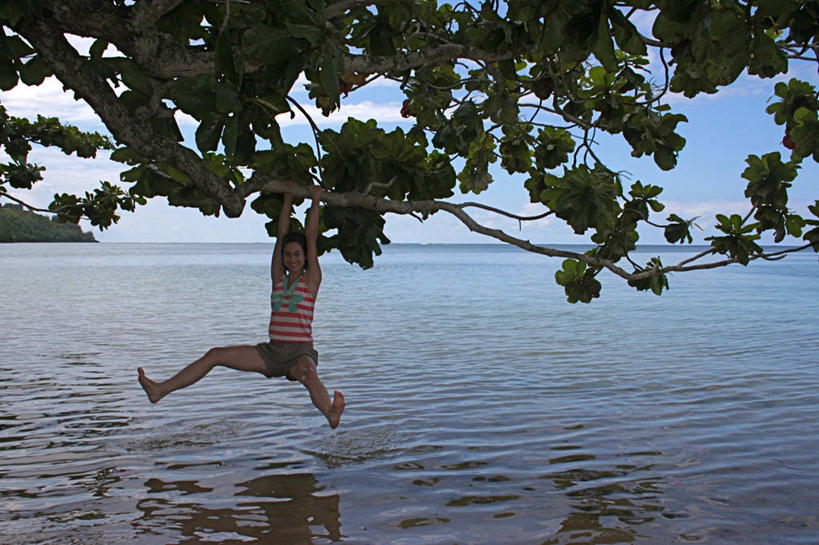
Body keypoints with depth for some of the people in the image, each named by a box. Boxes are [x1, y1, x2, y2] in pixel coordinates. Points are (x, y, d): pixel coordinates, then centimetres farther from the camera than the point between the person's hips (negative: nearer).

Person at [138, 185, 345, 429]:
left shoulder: (311, 280, 1)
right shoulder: (278, 279, 13)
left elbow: (311, 236, 0)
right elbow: (281, 236, 12)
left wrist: (315, 201, 5)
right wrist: (288, 199, 12)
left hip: (300, 353, -6)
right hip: (272, 352, 6)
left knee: (308, 374, -41)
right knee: (215, 355, -3)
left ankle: (331, 414, -66)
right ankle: (160, 390, -2)